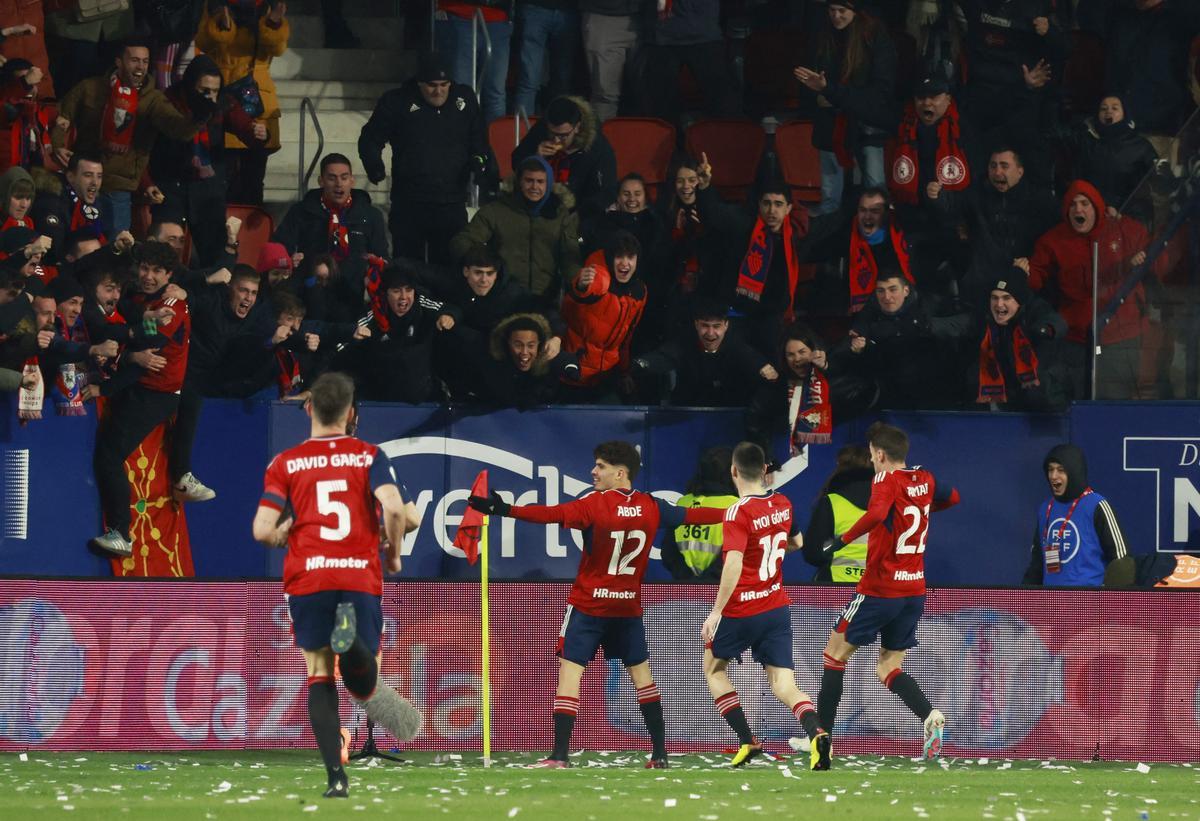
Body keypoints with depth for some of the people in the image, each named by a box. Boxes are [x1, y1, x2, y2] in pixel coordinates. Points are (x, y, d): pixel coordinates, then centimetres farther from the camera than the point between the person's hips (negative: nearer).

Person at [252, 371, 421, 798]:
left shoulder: (285, 463, 7)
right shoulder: (369, 456, 6)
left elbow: (263, 530, -2)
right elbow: (394, 508, -10)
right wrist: (393, 553, 7)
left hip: (307, 580, 0)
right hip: (361, 578, 0)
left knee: (320, 677, 8)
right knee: (364, 685, 1)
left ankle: (336, 775, -6)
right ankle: (353, 643, -35)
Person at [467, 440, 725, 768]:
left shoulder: (595, 503, -15)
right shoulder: (650, 507, 0)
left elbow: (554, 514, -29)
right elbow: (690, 515, 13)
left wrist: (506, 510, -36)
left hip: (588, 605, -5)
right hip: (629, 606, 5)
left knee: (570, 671, -6)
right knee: (641, 673, 16)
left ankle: (560, 755, -16)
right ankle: (659, 753, 16)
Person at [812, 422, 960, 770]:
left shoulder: (887, 480, -13)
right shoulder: (924, 480, 7)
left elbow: (877, 512, -35)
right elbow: (953, 497, 29)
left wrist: (842, 540, -28)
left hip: (879, 591, -6)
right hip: (914, 591, 6)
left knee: (836, 653, 9)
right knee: (889, 668, 12)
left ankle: (823, 737, 4)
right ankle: (930, 715, -16)